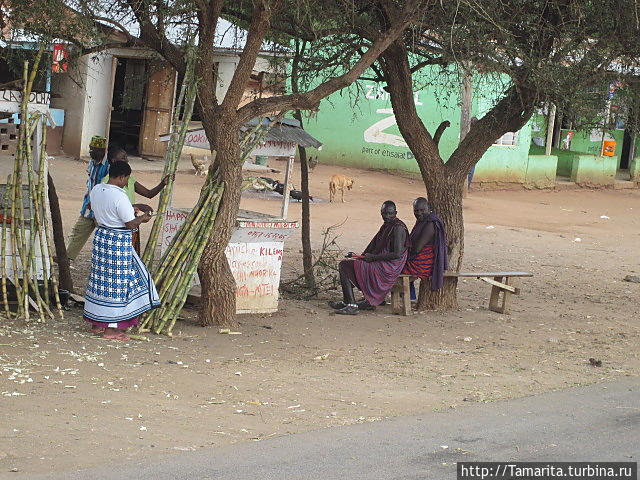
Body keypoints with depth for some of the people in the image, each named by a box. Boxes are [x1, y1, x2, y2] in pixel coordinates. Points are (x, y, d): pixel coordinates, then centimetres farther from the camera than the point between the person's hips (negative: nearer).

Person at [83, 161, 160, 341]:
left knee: (100, 279, 15)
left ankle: (96, 323, 23)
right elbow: (131, 224, -18)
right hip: (118, 242, -8)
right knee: (117, 282, 0)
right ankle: (111, 328, 3)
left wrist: (129, 210, 18)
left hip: (101, 236, 8)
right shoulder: (119, 197, -22)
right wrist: (142, 218, 2)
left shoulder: (96, 190, 3)